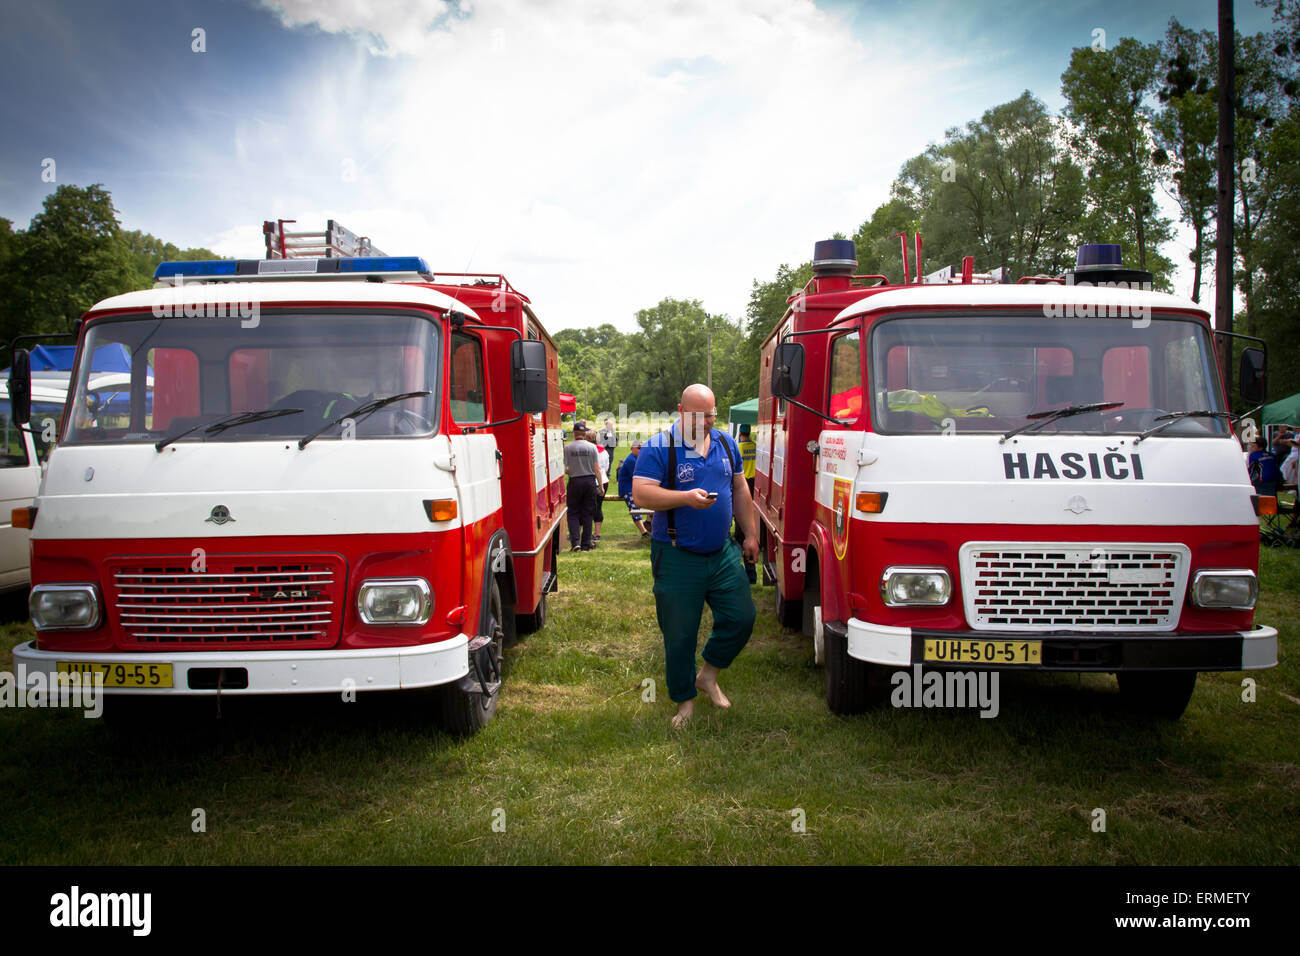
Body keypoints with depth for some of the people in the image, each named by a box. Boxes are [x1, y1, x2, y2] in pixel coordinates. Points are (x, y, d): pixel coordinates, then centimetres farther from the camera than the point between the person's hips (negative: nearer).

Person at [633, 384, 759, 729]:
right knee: (680, 635, 3)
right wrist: (686, 497, -29)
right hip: (677, 559, -5)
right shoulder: (658, 448, -10)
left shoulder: (726, 443, 9)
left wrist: (750, 534, 15)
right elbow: (640, 494, -19)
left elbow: (740, 490, 17)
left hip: (723, 553, 5)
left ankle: (708, 675, 28)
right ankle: (685, 701, 22)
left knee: (742, 618, 4)